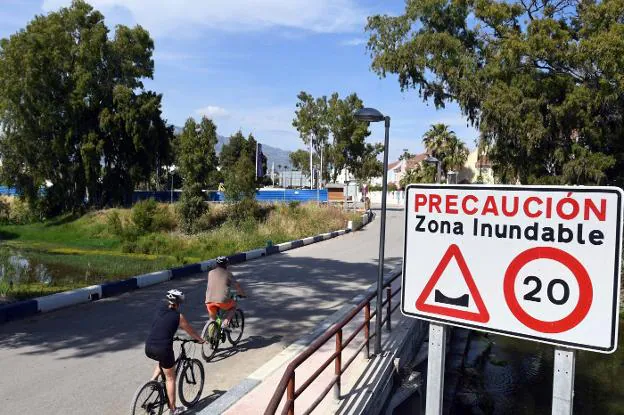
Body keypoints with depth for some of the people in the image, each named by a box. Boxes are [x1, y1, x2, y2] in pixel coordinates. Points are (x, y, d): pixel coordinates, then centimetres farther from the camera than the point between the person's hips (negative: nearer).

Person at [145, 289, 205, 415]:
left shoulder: (160, 310, 12)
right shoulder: (178, 316, -1)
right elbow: (191, 331, 11)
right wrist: (201, 340, 28)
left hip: (148, 348, 5)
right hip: (163, 349, -5)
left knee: (163, 361, 38)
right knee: (170, 378, 13)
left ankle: (153, 380, 21)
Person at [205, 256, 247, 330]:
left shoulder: (210, 273, 19)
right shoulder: (228, 273, 10)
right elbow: (237, 286, 14)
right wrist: (243, 294, 32)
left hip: (209, 300, 4)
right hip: (222, 300, -3)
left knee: (212, 319, 25)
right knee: (233, 306, 26)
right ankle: (225, 323, 7)